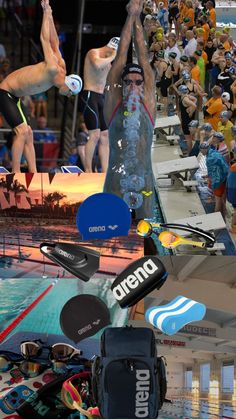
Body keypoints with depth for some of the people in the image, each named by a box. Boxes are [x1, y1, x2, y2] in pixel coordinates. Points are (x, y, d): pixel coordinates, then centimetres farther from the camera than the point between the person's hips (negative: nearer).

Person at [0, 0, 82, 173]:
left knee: (27, 133, 6)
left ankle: (33, 172, 8)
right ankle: (16, 173, -14)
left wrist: (50, 16, 13)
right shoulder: (52, 69, -23)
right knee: (22, 131, -17)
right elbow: (45, 39, -19)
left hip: (15, 96, 9)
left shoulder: (60, 67, 4)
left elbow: (54, 42, 11)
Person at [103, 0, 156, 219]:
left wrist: (137, 19, 13)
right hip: (116, 182, -2)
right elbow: (121, 57, 6)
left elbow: (143, 57, 9)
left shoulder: (148, 103, 6)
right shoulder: (113, 103, 3)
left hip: (144, 182, 2)